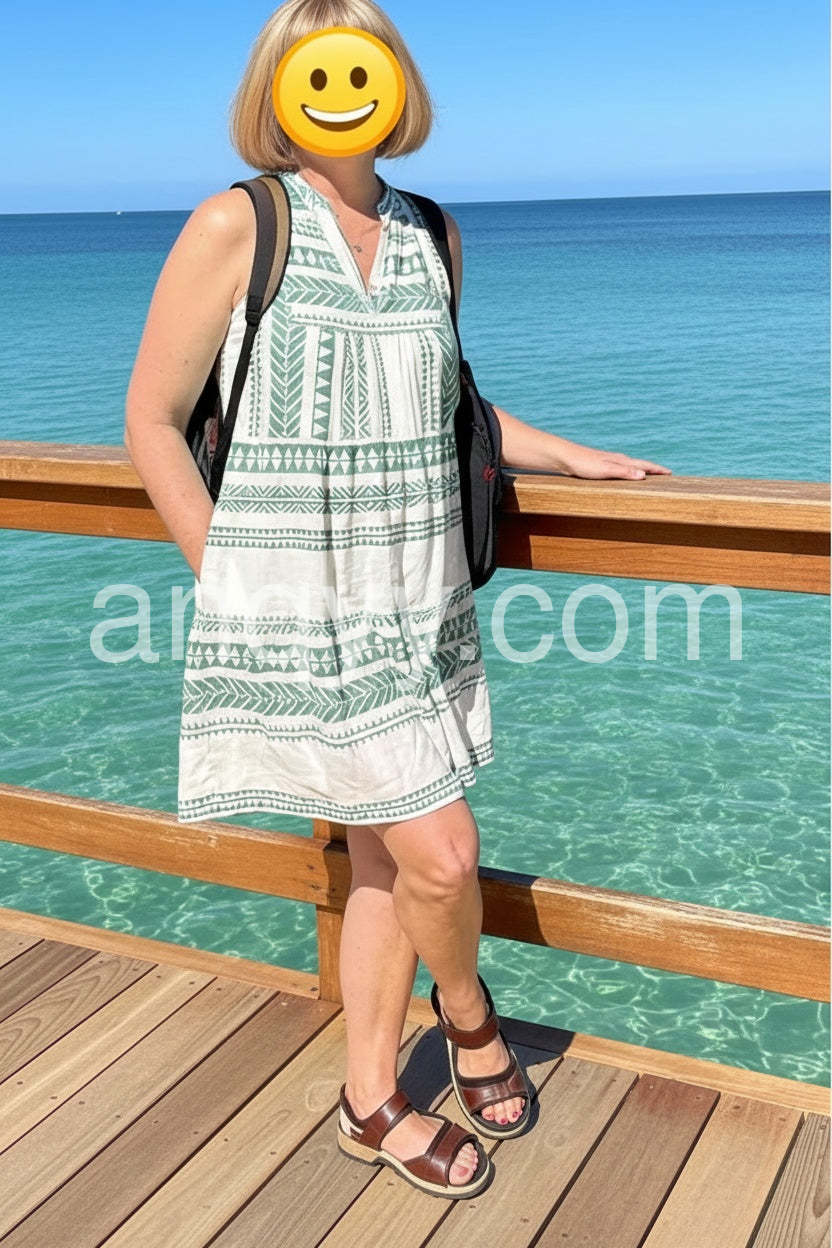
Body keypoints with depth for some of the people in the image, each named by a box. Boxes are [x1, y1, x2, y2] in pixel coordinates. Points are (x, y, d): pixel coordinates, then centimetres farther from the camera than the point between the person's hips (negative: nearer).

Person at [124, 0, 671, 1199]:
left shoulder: (432, 234, 8)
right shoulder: (235, 226, -10)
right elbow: (152, 419, -7)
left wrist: (575, 457, 21)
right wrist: (234, 583, -9)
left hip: (416, 605, 6)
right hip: (302, 618, -5)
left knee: (387, 861, 13)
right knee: (441, 854, -4)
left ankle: (372, 1103, 32)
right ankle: (468, 1012, 31)